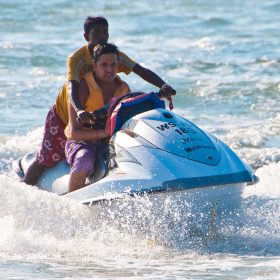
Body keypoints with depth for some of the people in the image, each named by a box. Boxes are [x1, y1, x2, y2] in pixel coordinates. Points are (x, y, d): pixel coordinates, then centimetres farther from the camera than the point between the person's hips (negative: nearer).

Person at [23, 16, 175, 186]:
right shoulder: (76, 59, -26)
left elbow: (142, 71, -21)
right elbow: (72, 89, -41)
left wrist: (163, 86, -39)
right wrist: (79, 110, -62)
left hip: (94, 120, 5)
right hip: (63, 116, -5)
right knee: (44, 161, 0)